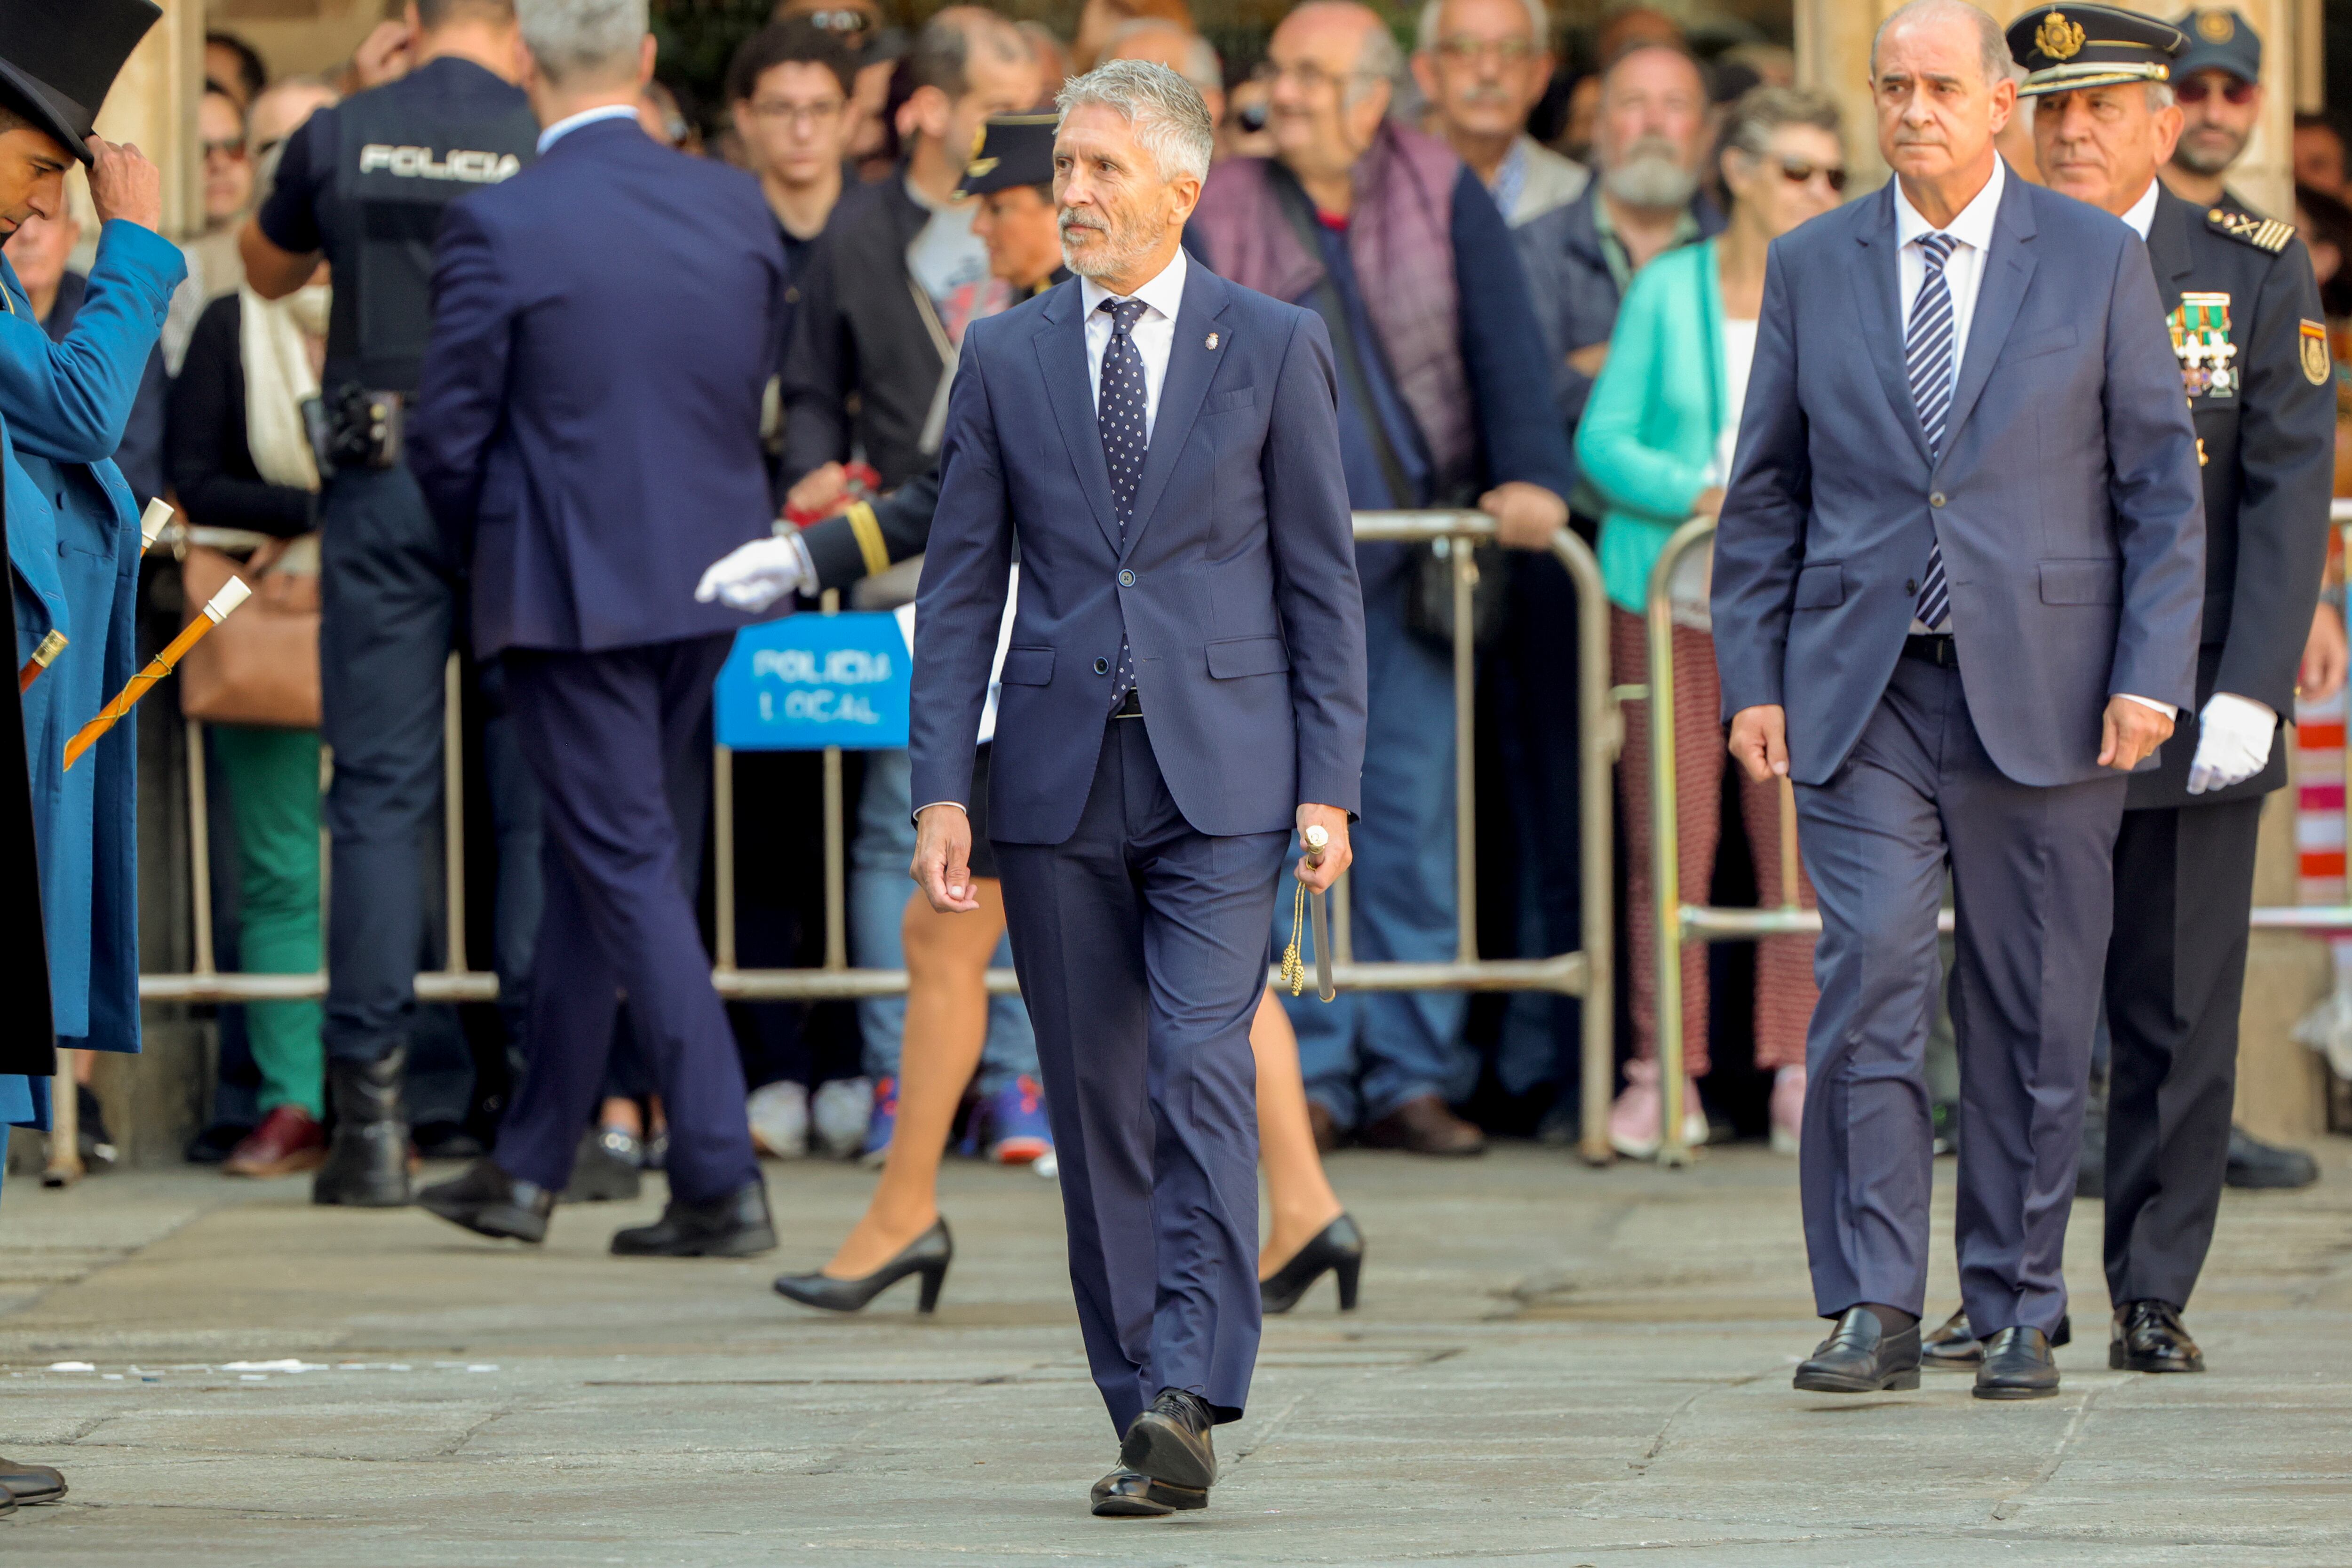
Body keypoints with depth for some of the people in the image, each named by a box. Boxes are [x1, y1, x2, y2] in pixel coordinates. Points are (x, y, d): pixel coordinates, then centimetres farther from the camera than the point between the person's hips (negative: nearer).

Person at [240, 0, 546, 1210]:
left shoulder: (340, 137, 2)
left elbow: (267, 270, 21)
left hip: (380, 486, 1)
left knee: (380, 792, 2)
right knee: (539, 793, 5)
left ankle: (372, 1116, -4)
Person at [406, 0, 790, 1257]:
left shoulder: (499, 228, -14)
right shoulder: (737, 209, 1)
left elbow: (448, 437, -9)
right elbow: (756, 394, 10)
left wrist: (488, 550, 11)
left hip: (568, 589, -5)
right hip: (712, 583, 5)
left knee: (631, 874, -2)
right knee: (596, 864, 15)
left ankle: (722, 1183, -7)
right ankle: (526, 1170, 24)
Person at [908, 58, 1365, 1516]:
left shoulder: (1276, 347, 3)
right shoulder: (1006, 357, 9)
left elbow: (1322, 579, 3)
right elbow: (961, 587, 8)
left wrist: (1330, 787, -3)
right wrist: (941, 789, -1)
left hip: (1222, 774, -3)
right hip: (1060, 780, 3)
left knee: (1202, 1075, -15)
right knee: (1099, 1104, 4)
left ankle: (1186, 1397, -19)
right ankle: (1148, 1415, 12)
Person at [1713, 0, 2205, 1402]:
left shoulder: (2097, 261, 3)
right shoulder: (1812, 267, 9)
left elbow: (2163, 484, 3)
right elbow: (1767, 490, 12)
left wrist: (2149, 677, -6)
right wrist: (1753, 680, 4)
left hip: (2042, 693, -1)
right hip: (1862, 696, 1)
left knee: (2035, 1019, 3)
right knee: (1869, 984, -11)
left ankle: (2019, 1314, 13)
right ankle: (1875, 1313, -10)